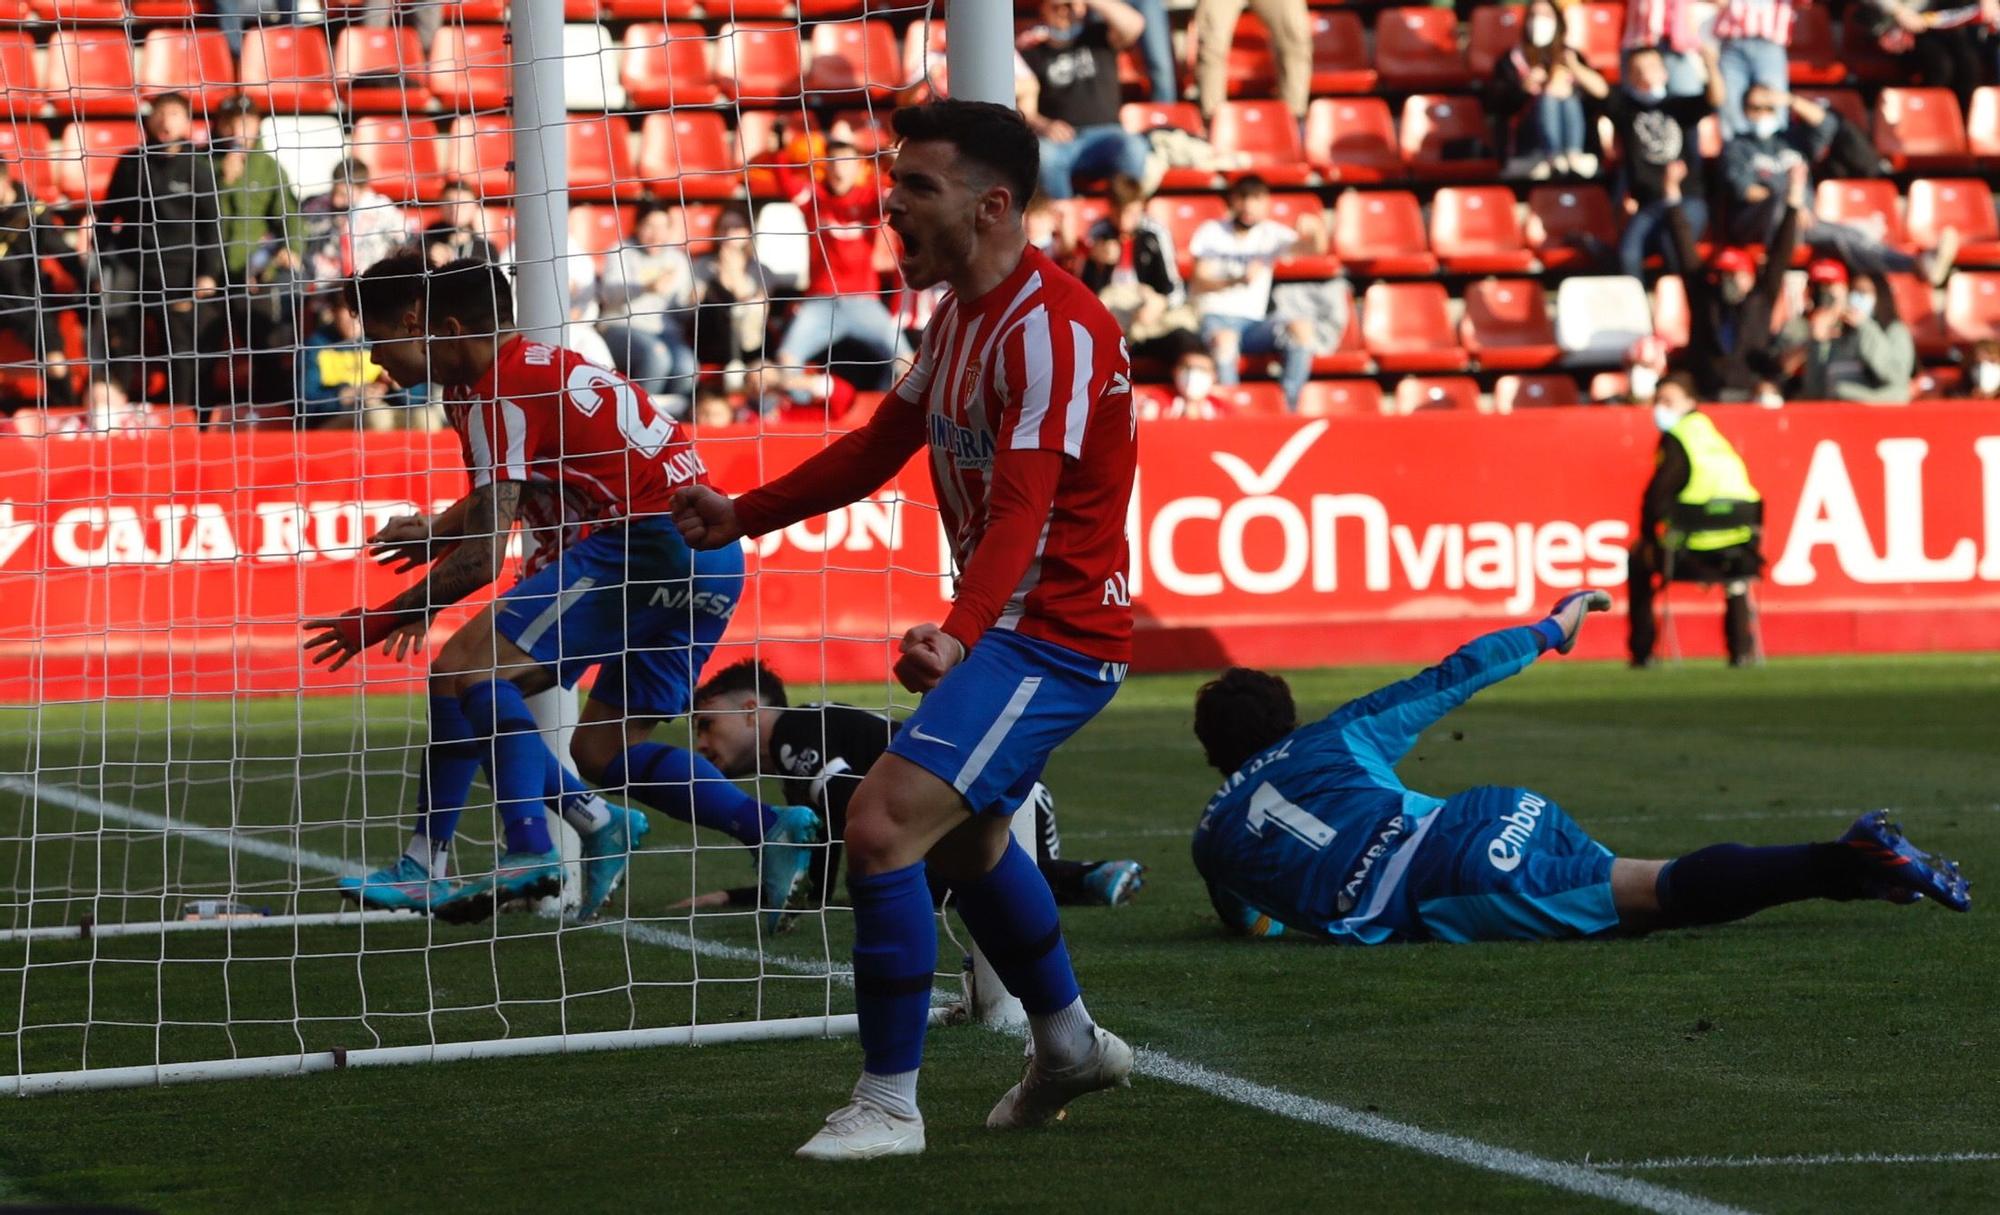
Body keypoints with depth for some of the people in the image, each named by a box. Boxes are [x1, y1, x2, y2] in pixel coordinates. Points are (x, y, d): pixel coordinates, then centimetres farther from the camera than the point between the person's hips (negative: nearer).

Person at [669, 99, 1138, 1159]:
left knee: (881, 823, -19)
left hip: (1051, 635, -11)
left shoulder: (1050, 328, -23)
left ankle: (888, 1105, -10)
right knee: (964, 835, 27)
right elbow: (878, 448, 18)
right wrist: (744, 516, 13)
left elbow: (1020, 508, -34)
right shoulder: (960, 312, 9)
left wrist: (958, 637, -47)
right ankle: (1069, 1045, 47)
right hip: (1000, 628, 11)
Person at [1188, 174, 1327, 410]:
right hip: (1215, 317, -3)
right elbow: (1199, 283, -8)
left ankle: (1287, 406, -25)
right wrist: (1238, 280, -27)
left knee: (1302, 328, -25)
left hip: (1254, 321, 3)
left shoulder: (1271, 234, 8)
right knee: (1225, 340, -39)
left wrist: (1316, 230, -35)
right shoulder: (1212, 233, 3)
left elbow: (1314, 248, -9)